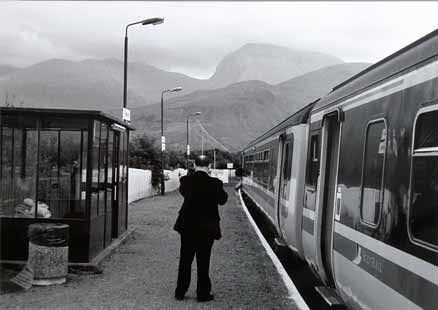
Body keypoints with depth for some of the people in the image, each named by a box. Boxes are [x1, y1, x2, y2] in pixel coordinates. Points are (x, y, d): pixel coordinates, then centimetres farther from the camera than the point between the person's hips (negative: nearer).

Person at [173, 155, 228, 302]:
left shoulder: (186, 181, -8)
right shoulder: (215, 183, -15)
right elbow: (222, 200, 2)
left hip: (187, 226, 2)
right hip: (207, 228, -2)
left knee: (185, 260, 14)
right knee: (203, 262, 9)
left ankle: (180, 292, 22)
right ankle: (203, 293, 17)